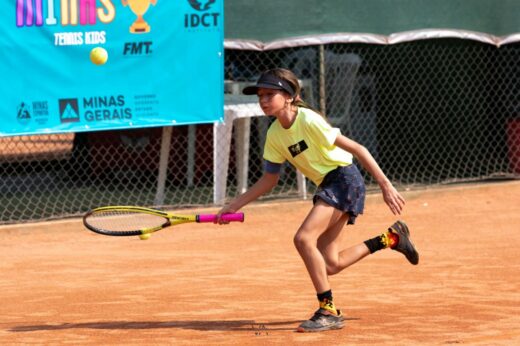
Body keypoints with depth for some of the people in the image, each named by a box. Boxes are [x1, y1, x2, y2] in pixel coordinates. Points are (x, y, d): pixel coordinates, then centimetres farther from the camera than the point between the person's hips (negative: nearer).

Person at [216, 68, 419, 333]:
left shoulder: (308, 120, -19)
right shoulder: (275, 134, 3)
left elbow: (357, 149, -19)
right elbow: (269, 179, 13)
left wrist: (386, 186, -22)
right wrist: (234, 205, 6)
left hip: (344, 179, -9)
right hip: (327, 186, 9)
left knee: (304, 238, -23)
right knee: (329, 265, 6)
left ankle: (329, 311, -14)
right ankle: (391, 237, 24)